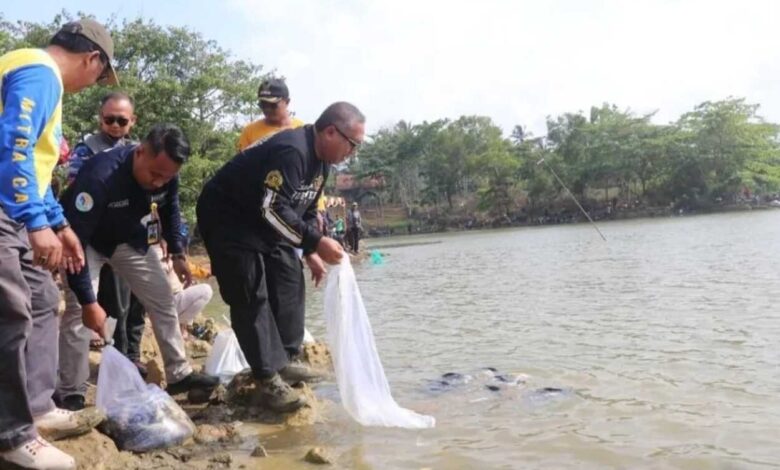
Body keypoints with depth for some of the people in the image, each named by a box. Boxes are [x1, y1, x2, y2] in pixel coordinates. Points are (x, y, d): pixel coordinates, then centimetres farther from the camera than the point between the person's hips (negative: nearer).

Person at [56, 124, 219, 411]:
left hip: (130, 239, 5)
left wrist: (177, 253, -1)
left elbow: (170, 211, 3)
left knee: (163, 300, 3)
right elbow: (75, 241, -38)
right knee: (78, 311, -18)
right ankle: (70, 395, -4)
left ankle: (179, 375, 15)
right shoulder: (100, 176, -40)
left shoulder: (166, 175, -21)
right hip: (88, 242, -5)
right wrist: (88, 301, -39)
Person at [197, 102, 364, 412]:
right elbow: (274, 209, -37)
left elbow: (306, 211, 13)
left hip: (264, 221, 10)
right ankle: (268, 378, -7)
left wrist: (310, 253, 5)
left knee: (289, 282, 8)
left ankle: (283, 360, 18)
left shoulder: (320, 160, 3)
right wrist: (316, 243, -37)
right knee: (251, 295, -13)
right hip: (227, 217, -10)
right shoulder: (290, 151, -29)